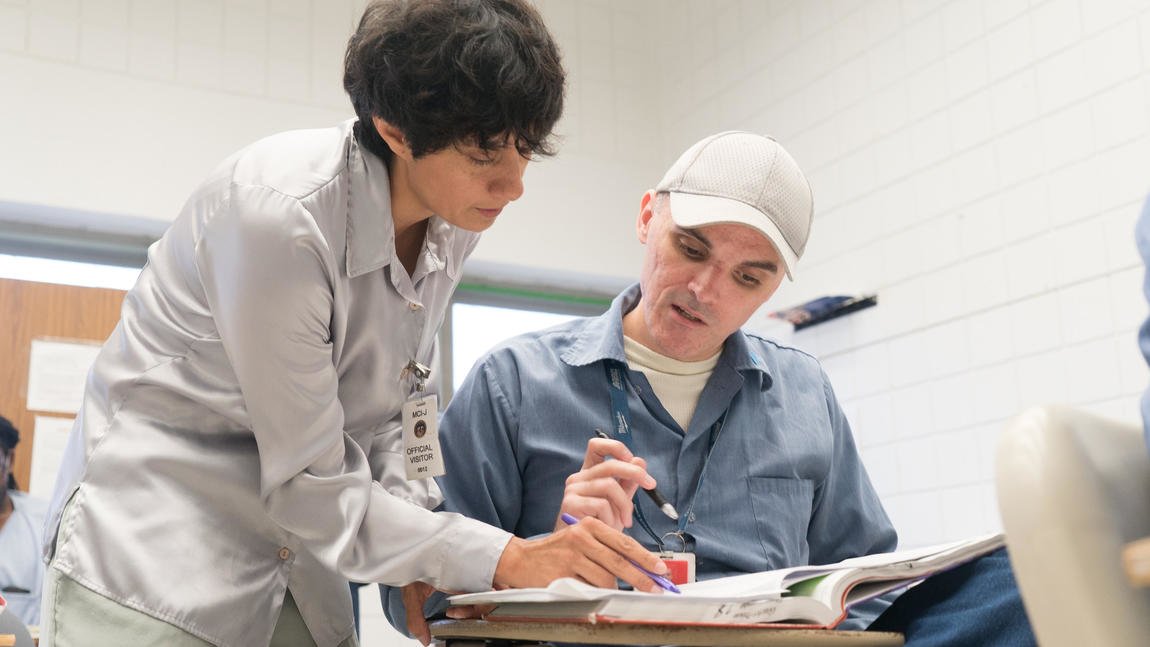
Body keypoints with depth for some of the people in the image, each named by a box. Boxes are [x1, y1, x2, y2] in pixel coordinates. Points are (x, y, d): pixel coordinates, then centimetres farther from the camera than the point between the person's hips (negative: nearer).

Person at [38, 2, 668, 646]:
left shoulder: (452, 222, -5)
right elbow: (311, 486, -24)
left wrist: (419, 557, -6)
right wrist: (508, 560, -26)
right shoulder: (278, 214, -27)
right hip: (152, 561, -6)